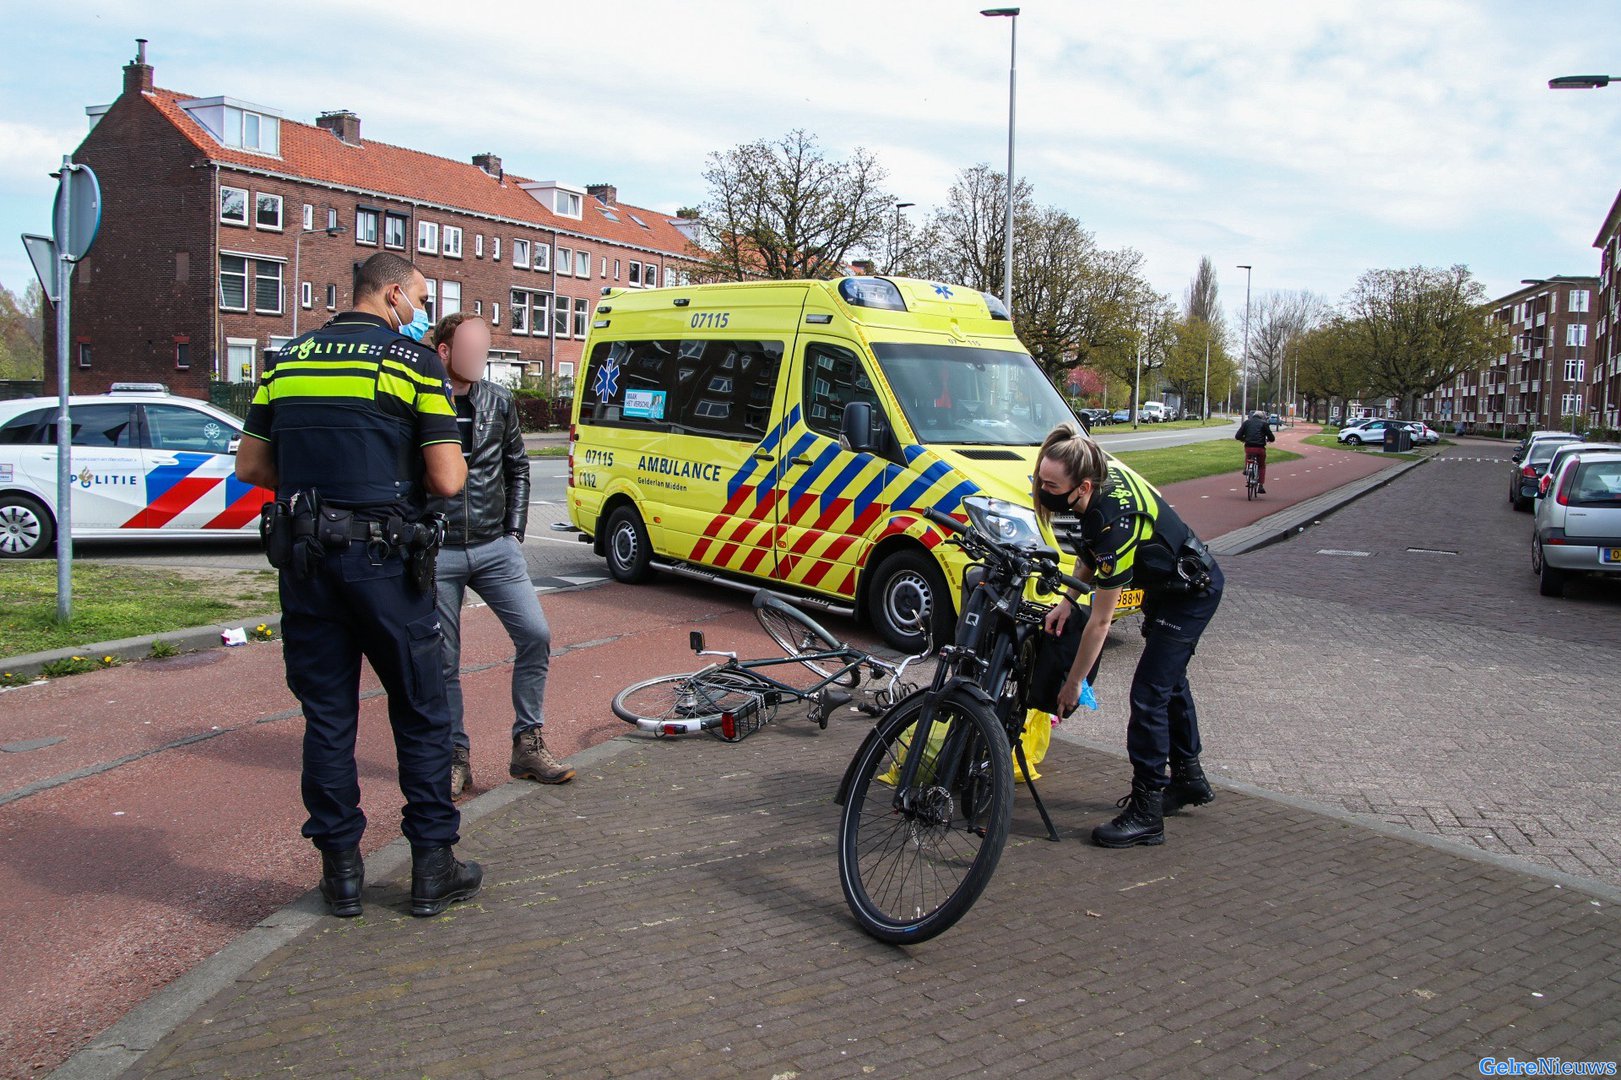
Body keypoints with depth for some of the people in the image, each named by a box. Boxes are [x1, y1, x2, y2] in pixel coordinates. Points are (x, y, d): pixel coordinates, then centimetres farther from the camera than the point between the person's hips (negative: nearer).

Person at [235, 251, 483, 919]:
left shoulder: (288, 359, 11)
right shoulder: (413, 360, -4)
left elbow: (250, 467, 13)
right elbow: (447, 481, -10)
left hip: (303, 558, 5)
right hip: (382, 559, -4)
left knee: (326, 713, 12)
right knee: (420, 711, 8)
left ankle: (341, 868, 19)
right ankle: (432, 867, 14)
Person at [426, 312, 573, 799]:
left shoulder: (498, 401, 7)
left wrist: (515, 531, 11)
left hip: (495, 547, 4)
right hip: (437, 554, -3)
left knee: (535, 635, -2)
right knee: (442, 660, 4)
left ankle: (528, 745, 12)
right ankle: (456, 758, 19)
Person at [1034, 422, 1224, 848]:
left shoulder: (1115, 524, -38)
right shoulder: (1101, 475, -15)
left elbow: (1100, 622, -29)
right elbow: (1089, 548, 4)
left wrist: (1073, 684, -20)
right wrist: (1068, 600, -7)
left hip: (1191, 593, -10)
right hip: (1169, 584, 10)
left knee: (1148, 694, -12)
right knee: (1169, 680, 22)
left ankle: (1146, 813, -3)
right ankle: (1189, 780, 40)